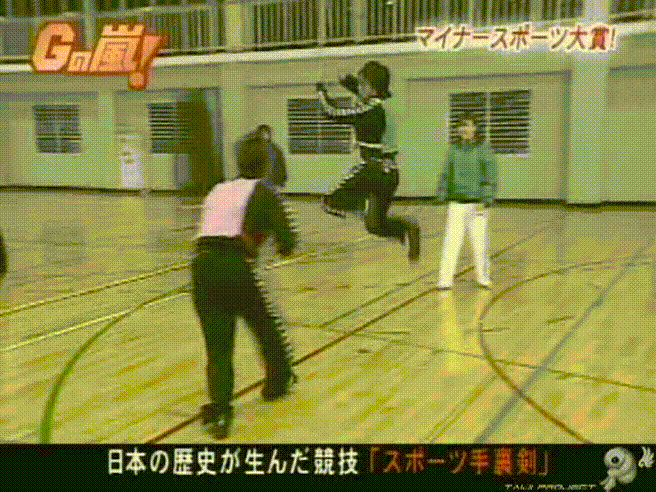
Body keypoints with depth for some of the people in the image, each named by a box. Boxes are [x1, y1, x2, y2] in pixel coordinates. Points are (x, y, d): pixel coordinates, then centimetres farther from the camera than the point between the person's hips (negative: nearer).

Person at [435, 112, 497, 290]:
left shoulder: (483, 150, 0)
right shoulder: (453, 151, 6)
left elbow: (490, 177, -1)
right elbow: (445, 176, 11)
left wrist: (486, 200, -9)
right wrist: (442, 199, 6)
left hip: (477, 204, -1)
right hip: (457, 204, 1)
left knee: (479, 243, 4)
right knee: (451, 243, -4)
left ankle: (483, 277, 22)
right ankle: (445, 279, 1)